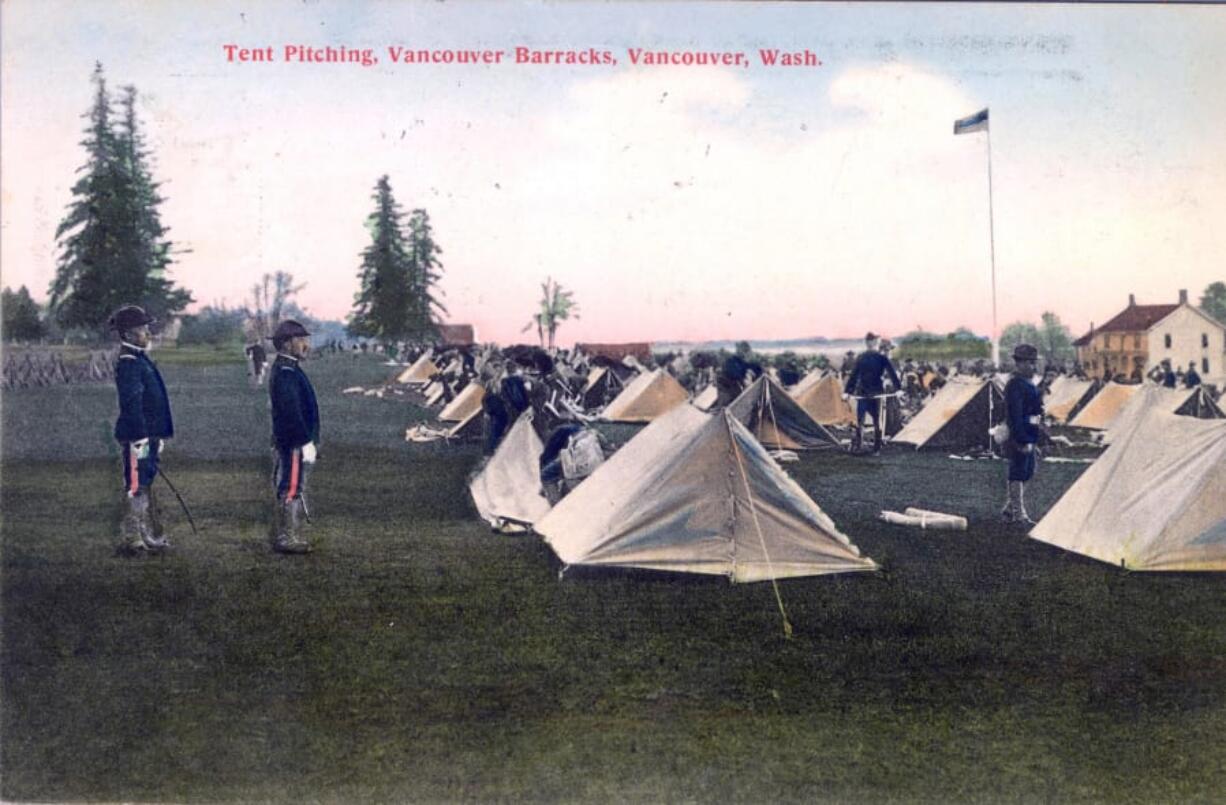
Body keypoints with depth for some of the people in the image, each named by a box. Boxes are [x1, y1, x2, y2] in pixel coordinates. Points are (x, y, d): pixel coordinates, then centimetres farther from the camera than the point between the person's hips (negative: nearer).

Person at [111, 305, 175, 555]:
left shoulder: (140, 360, 16)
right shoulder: (128, 363, -14)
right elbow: (131, 404, -21)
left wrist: (157, 438, 21)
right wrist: (141, 438, -23)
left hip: (149, 435, 10)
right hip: (137, 437, -10)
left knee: (145, 488, 15)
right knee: (136, 488, -4)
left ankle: (151, 538, 22)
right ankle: (132, 542, 3)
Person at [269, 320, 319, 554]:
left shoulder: (290, 369, 15)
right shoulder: (285, 373, -18)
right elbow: (291, 412, -24)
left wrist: (309, 440, 20)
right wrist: (306, 443, -22)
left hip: (296, 443, 11)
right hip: (293, 445, -11)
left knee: (294, 490, 15)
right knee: (291, 490, -4)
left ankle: (290, 537, 22)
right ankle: (285, 540, 2)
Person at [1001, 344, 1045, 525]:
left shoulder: (1027, 384, 15)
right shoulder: (1015, 386, -16)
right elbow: (1015, 416, -21)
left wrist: (1034, 440, 21)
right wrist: (1023, 442, -23)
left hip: (1028, 438, 10)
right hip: (1020, 439, -10)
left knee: (1026, 474, 15)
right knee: (1018, 475, -3)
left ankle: (1008, 511, 22)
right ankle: (1019, 515, 3)